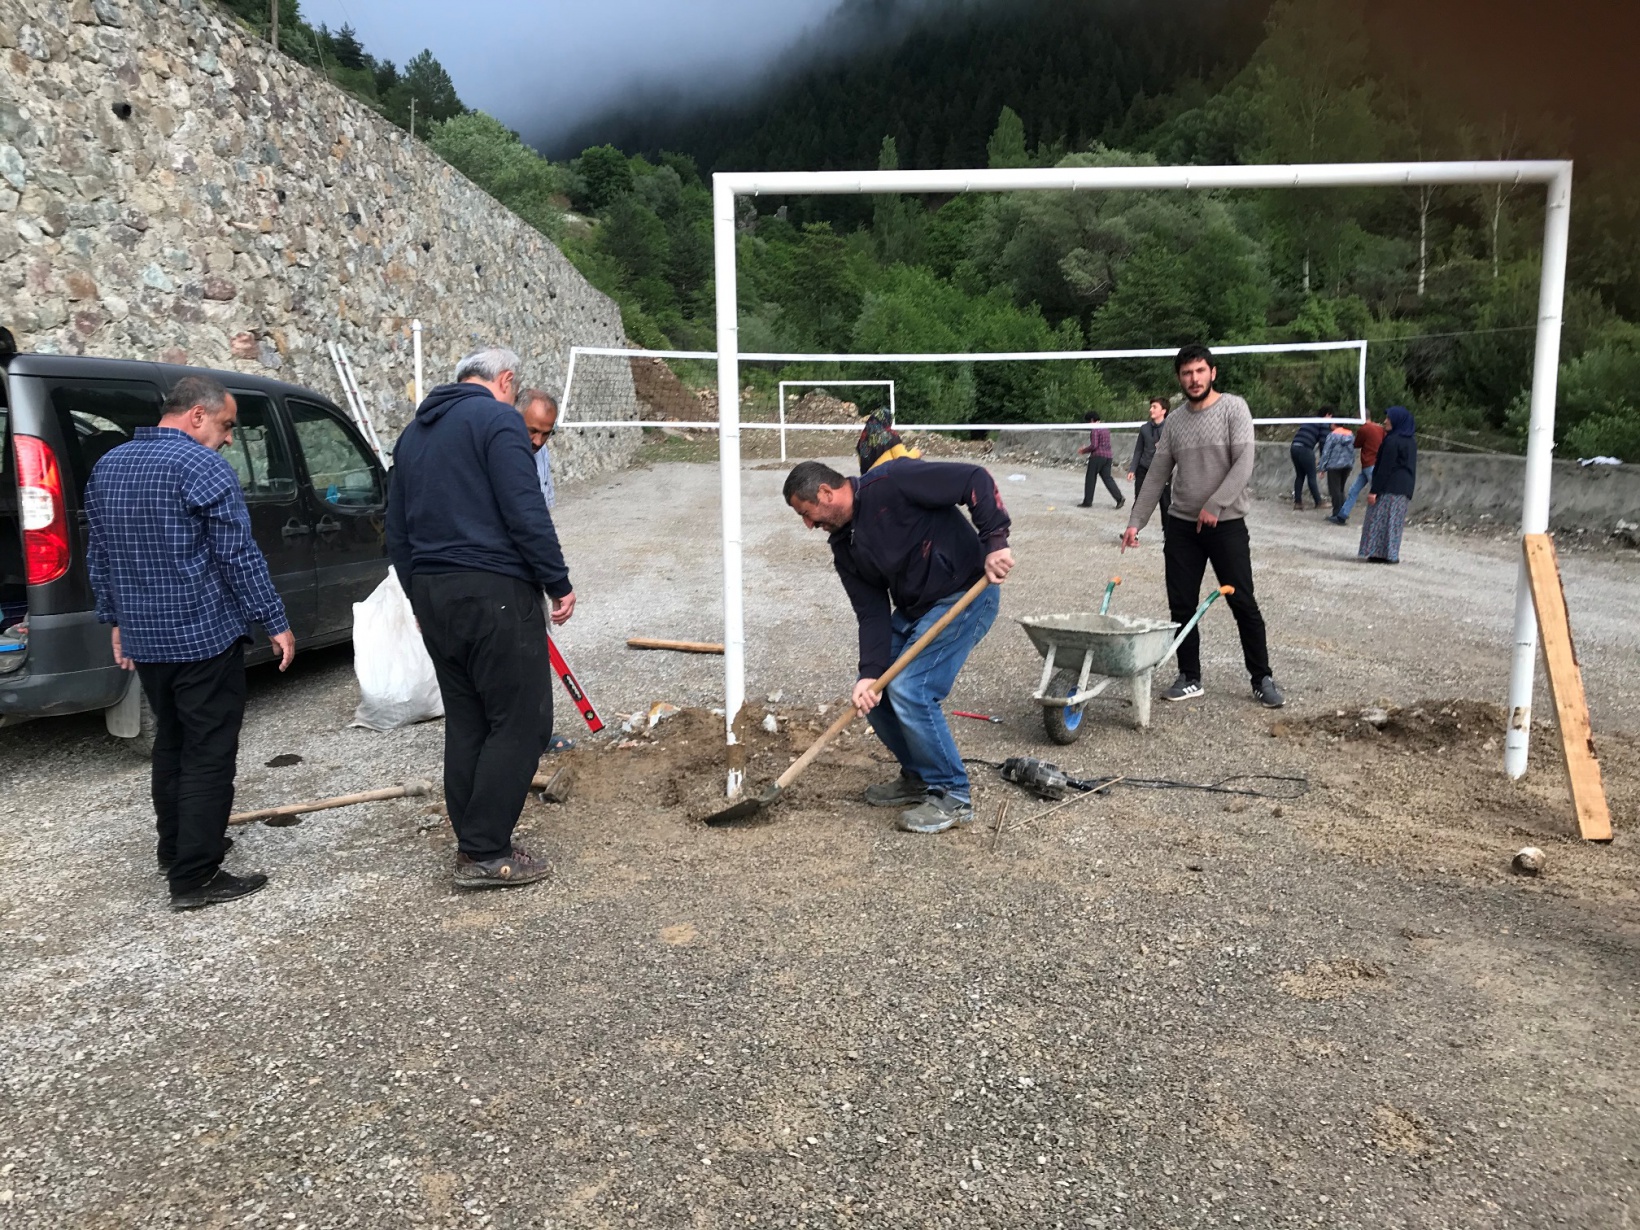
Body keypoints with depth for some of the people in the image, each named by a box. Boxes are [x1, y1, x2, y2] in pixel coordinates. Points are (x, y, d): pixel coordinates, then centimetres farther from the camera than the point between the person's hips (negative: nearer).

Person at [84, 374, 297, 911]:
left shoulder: (107, 466, 11)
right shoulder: (203, 466, -14)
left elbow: (99, 556, 16)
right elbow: (239, 555, -16)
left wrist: (116, 619, 23)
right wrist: (275, 622, -11)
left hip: (143, 636, 8)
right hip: (204, 634, -8)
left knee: (170, 744, 20)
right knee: (209, 753, -3)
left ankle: (176, 850, 31)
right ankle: (194, 878, -1)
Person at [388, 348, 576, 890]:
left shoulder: (414, 432, 19)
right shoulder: (497, 418, -6)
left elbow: (397, 530, 21)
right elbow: (526, 513, -16)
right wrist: (560, 583, -9)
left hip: (431, 593, 9)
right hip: (494, 591, -8)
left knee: (465, 721, 14)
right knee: (520, 721, -2)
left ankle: (473, 844, 20)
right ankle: (485, 853, 0)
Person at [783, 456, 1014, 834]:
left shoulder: (891, 483, -19)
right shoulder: (846, 547, 5)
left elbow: (975, 480, -20)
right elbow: (872, 613, 0)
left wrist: (994, 541, -29)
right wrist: (870, 672, -14)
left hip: (965, 595, -9)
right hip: (913, 607, 9)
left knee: (909, 690, -18)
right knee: (872, 690, 6)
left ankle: (953, 796, -2)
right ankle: (919, 777, 24)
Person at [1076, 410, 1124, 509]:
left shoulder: (1094, 429, -10)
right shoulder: (1106, 428, 17)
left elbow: (1094, 445, -18)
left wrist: (1084, 451, -2)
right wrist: (1086, 449, 21)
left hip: (1097, 456, -8)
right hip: (1107, 456, 8)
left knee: (1090, 479, 2)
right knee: (1107, 478, 7)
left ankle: (1087, 502, 7)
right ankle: (1119, 497, -8)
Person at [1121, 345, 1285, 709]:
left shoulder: (1233, 408, -4)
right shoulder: (1174, 421, 9)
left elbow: (1243, 464, -14)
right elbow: (1157, 476, 11)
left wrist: (1214, 505, -22)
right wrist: (1135, 522, 5)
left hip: (1227, 524, -4)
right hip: (1181, 525, 4)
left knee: (1244, 604, 0)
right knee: (1181, 606, 5)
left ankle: (1262, 680, 11)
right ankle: (1190, 678, 17)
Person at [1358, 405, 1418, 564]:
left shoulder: (1392, 441, -15)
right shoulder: (1411, 441, 12)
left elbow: (1385, 467, -17)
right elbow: (1412, 466, 17)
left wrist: (1374, 490, -16)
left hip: (1389, 487, -8)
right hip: (1405, 489, 8)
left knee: (1381, 519, -2)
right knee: (1395, 520, 11)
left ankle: (1381, 553, -2)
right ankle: (1391, 554, 13)